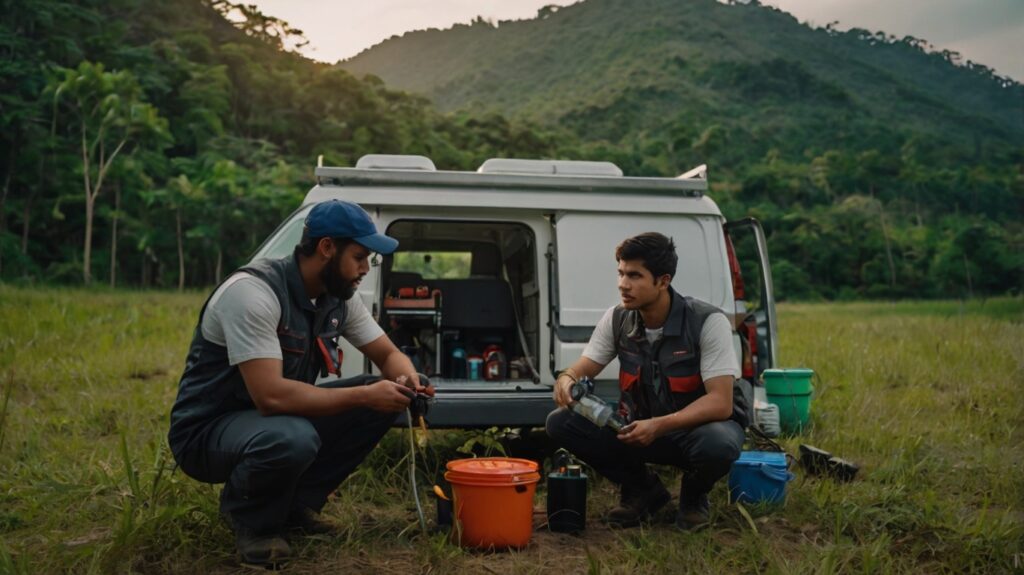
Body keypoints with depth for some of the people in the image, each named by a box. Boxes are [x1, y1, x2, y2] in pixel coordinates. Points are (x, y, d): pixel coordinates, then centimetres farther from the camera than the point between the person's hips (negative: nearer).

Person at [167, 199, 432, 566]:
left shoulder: (338, 297, -3)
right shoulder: (253, 292, -27)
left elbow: (388, 354, 7)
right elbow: (271, 395, -35)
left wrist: (407, 379, -18)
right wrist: (364, 395, -29)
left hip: (281, 417, 8)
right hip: (208, 429, -8)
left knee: (386, 398, -5)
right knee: (292, 439, -40)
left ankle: (297, 504, 6)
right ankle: (252, 521, -5)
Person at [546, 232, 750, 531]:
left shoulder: (707, 321, -21)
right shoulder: (617, 319, -7)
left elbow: (720, 402, -27)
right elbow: (581, 370, -3)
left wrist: (659, 426, -40)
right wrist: (565, 380, -29)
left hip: (700, 426, -4)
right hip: (642, 428, 4)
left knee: (717, 444, -41)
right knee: (561, 422, -16)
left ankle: (694, 496, -1)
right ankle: (643, 490, 4)